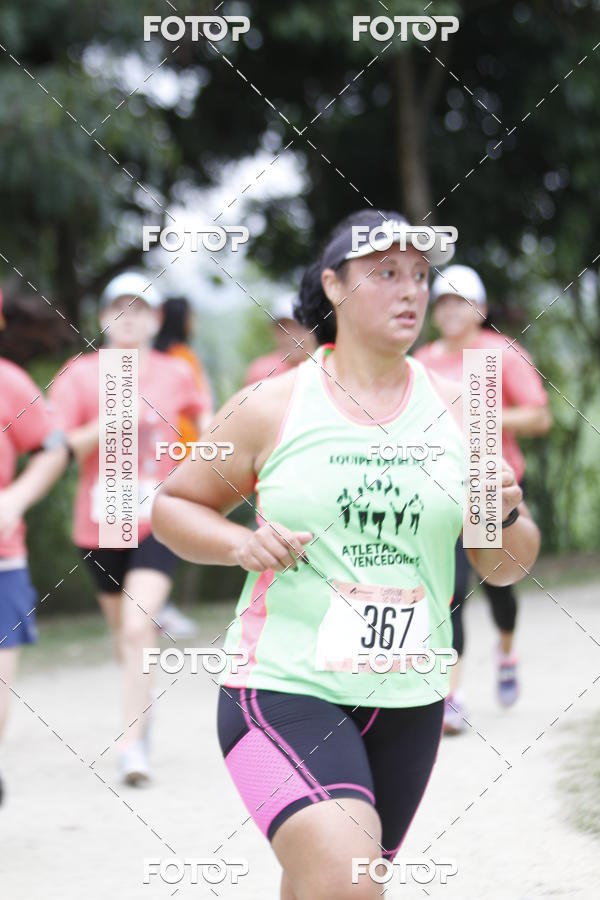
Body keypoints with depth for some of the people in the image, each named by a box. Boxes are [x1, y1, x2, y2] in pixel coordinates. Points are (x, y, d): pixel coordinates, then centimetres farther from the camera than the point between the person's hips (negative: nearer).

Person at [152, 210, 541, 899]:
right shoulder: (270, 408, -3)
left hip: (409, 702, 4)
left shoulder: (455, 411, 6)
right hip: (283, 688, -4)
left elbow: (504, 569, 11)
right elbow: (172, 504, 8)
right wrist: (243, 546, -11)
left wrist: (505, 516, -11)